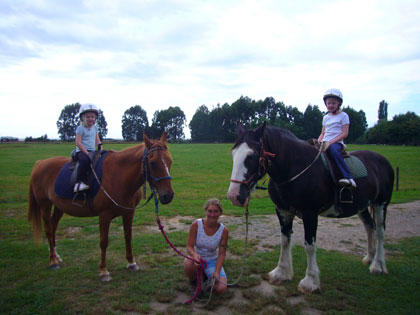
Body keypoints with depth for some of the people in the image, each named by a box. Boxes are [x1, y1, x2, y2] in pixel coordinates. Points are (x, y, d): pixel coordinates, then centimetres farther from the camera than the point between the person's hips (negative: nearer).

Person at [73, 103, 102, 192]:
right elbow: (78, 142, -11)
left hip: (92, 151, 7)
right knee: (85, 160, -37)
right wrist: (87, 153, -19)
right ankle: (79, 182, -35)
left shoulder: (95, 127, 17)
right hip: (81, 151, -7)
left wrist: (101, 150, 1)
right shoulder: (80, 128, -3)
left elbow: (97, 141, 19)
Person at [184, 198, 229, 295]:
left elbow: (222, 253, -12)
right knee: (188, 263, -38)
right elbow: (189, 246, -15)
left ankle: (208, 279, 16)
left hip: (212, 261, 1)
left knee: (221, 288, -20)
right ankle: (193, 282, -1)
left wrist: (217, 272, -25)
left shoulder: (223, 231, -14)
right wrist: (194, 254, -38)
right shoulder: (196, 225, -17)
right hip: (197, 258, -1)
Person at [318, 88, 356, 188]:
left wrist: (331, 142, -16)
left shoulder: (343, 116, 4)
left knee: (332, 149, -39)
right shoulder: (325, 118, 22)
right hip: (325, 143, 6)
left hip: (337, 143, -6)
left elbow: (345, 133, -6)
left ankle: (348, 177, -41)